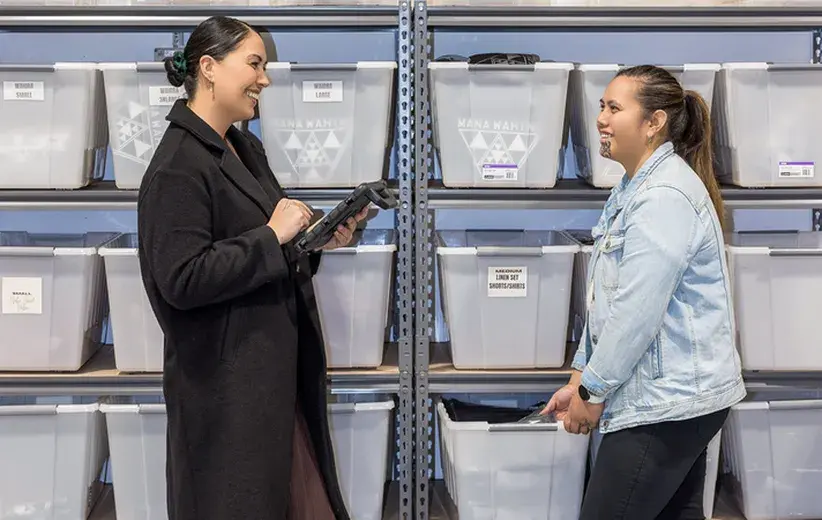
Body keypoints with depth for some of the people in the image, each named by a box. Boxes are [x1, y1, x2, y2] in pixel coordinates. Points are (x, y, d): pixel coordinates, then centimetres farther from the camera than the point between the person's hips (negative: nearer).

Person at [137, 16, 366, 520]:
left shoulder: (245, 148, 11)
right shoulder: (178, 167, -16)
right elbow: (181, 280, -23)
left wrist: (318, 241, 2)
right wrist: (273, 236, -20)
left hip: (280, 369, 9)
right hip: (227, 380, -8)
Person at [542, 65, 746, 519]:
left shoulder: (664, 196, -19)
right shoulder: (635, 188, 14)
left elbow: (637, 313, -22)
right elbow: (607, 299, 16)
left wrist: (593, 392, -13)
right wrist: (579, 377, 13)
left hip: (665, 401, -10)